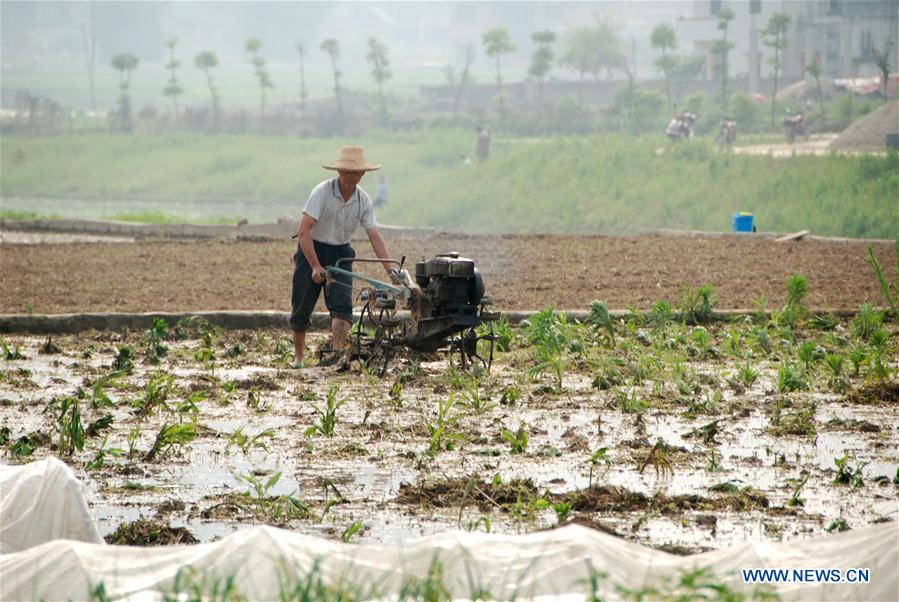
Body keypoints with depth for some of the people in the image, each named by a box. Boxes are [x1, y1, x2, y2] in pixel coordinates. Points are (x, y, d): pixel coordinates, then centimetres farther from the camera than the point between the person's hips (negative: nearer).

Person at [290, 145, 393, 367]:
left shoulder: (363, 200, -5)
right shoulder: (322, 192, -19)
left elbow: (374, 236, -4)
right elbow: (303, 230, -22)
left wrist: (390, 271, -13)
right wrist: (316, 266, -26)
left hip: (340, 253, 3)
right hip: (312, 250, -3)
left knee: (342, 304, -14)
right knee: (302, 307, 1)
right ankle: (298, 355, 18)